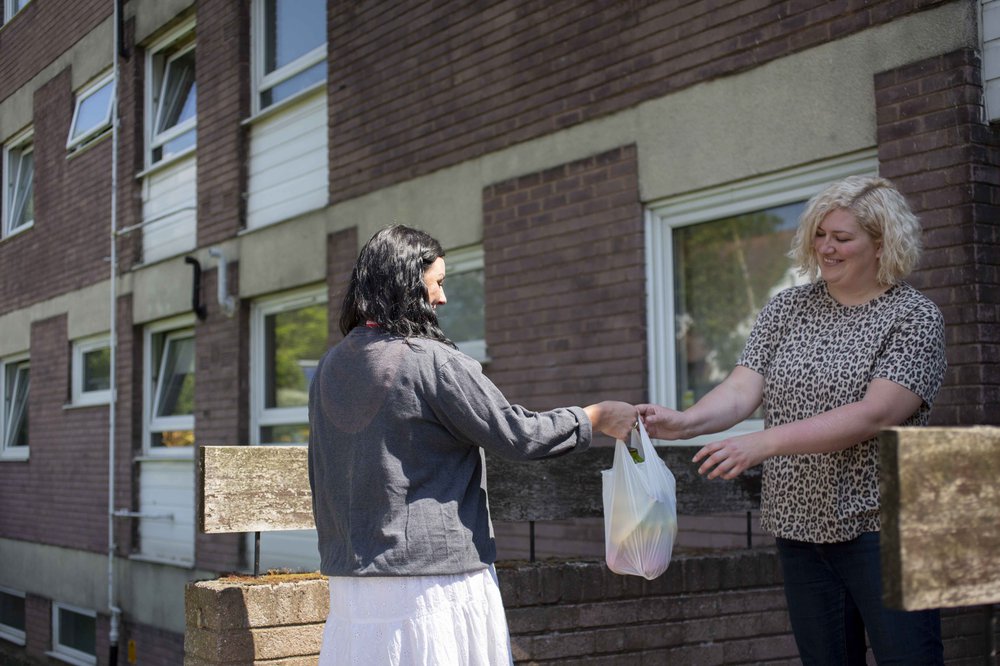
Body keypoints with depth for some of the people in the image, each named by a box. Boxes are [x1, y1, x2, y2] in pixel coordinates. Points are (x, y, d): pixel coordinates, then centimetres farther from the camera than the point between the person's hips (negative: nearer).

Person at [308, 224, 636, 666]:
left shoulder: (329, 368, 8)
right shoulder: (432, 363, -13)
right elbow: (518, 435, -11)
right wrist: (596, 417, 3)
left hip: (351, 580, 7)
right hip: (433, 577, -7)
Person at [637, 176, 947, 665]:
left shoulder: (914, 316, -5)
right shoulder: (787, 308, 9)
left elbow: (874, 414, -18)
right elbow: (743, 389, -2)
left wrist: (765, 443, -26)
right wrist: (684, 422, -23)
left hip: (878, 526, -4)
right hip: (799, 525, 5)